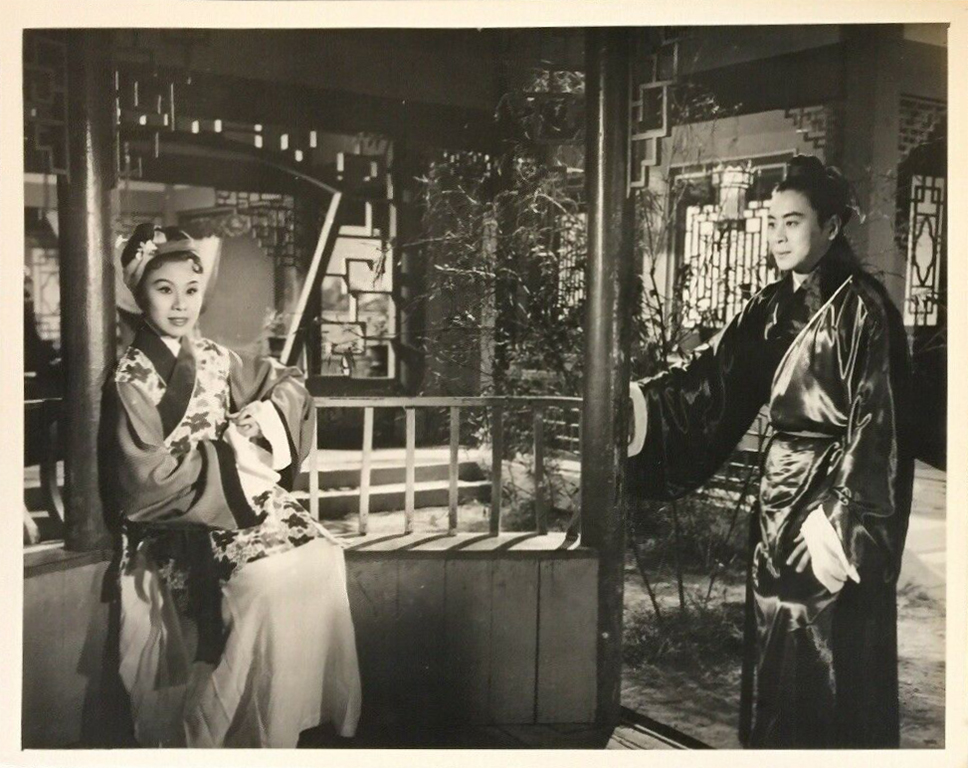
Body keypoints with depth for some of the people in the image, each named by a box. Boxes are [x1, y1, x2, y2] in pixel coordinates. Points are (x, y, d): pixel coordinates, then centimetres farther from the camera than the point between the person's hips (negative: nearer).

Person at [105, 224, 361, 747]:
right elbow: (146, 476, -16)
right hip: (177, 523, -6)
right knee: (265, 578, -29)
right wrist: (227, 454, -14)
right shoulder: (132, 379, -9)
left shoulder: (213, 358, 10)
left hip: (241, 493, 6)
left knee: (322, 557, -18)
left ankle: (315, 712, -3)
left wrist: (264, 417, -2)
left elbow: (288, 383, 20)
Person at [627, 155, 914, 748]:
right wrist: (639, 402, -13)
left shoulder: (860, 306, -11)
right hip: (779, 494, 7)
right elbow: (712, 377, 1)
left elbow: (877, 423, -15)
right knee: (776, 651, 14)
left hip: (836, 495, -7)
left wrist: (844, 523, -18)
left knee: (834, 655, 2)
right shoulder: (772, 308, 9)